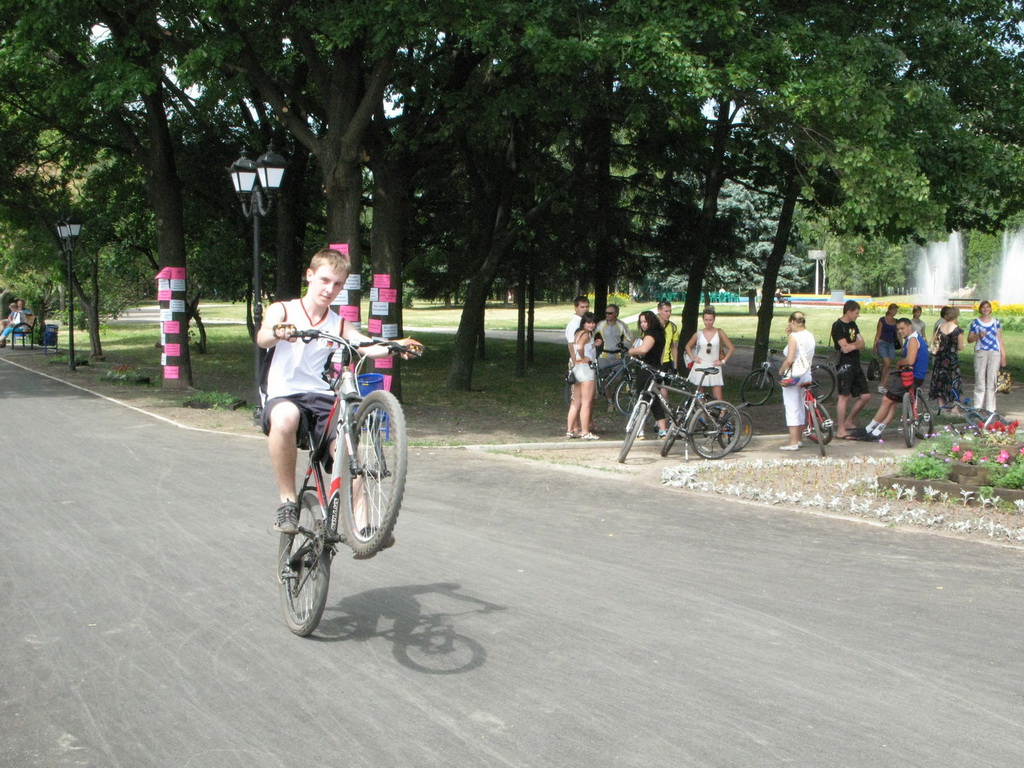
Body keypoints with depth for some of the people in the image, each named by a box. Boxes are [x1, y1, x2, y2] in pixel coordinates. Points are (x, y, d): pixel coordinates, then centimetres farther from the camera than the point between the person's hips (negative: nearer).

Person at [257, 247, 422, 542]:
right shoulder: (282, 311, 6)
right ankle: (287, 502, -23)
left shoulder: (339, 325, 14)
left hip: (323, 399, 3)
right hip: (285, 396, -3)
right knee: (285, 416, -37)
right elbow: (262, 338, -16)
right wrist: (277, 333, -41)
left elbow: (367, 345, -6)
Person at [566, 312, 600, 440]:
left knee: (576, 402, 14)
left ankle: (569, 431, 15)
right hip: (585, 367, -10)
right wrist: (584, 358, -15)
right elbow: (580, 347, -31)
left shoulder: (578, 333, 15)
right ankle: (585, 433, -7)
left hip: (577, 367, 10)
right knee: (586, 402, -7)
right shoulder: (586, 334, -13)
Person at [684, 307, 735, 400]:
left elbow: (731, 348, 2)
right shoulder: (698, 334, 3)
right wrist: (693, 358, 4)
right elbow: (688, 346, 17)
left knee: (718, 399, -7)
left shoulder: (719, 333, 0)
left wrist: (723, 361, -3)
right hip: (700, 367, 2)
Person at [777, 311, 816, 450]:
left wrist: (781, 370, -6)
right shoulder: (810, 336, 7)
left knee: (792, 409, -4)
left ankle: (793, 442, -4)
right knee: (801, 408, 17)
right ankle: (798, 439, 25)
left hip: (792, 376, -8)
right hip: (806, 375, 8)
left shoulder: (794, 337, -16)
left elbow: (789, 359, -22)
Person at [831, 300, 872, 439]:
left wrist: (852, 346, -12)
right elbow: (844, 347, -18)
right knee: (844, 396, -11)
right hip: (845, 365, -9)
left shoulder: (853, 325, 17)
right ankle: (841, 430, -9)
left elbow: (862, 343, 8)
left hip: (856, 365, 9)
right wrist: (857, 344, -1)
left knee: (865, 395, 10)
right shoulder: (838, 326, -11)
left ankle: (849, 421, 22)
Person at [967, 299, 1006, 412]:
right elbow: (969, 339, 7)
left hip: (994, 353, 1)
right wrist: (978, 336, -13)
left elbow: (1000, 339, 12)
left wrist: (1003, 356, 7)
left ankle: (990, 409, 6)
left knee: (992, 381, 2)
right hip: (980, 352, -1)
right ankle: (978, 408, 3)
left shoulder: (996, 322, 10)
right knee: (980, 381, -2)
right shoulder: (975, 322, 5)